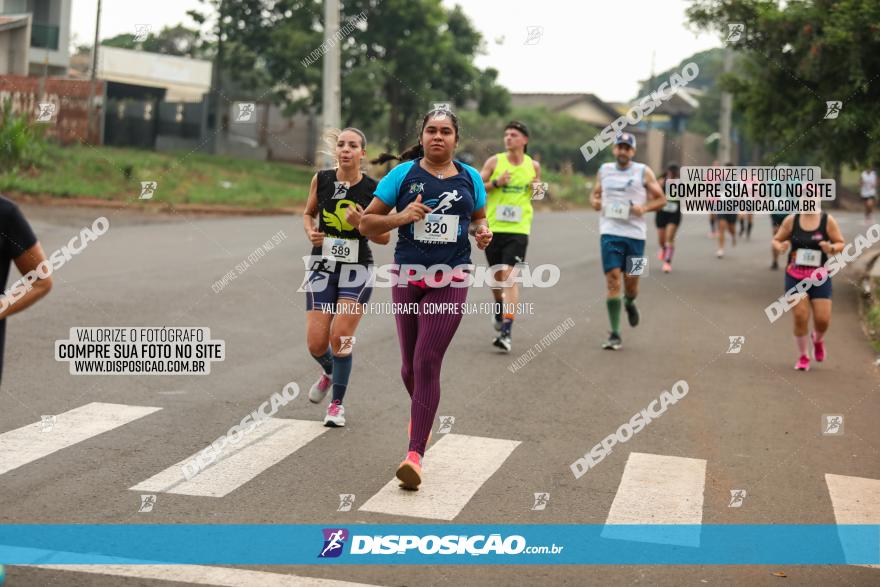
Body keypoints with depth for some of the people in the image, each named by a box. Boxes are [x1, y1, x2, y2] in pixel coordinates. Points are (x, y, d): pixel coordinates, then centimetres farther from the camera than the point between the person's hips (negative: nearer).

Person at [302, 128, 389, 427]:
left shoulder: (374, 189, -9)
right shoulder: (321, 179, -2)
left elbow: (384, 237, -2)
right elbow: (308, 213, 15)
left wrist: (361, 223, -20)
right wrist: (310, 231, -7)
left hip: (357, 270, -2)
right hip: (322, 267, 2)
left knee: (340, 336, -12)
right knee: (316, 343, -3)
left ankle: (337, 403, 9)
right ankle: (329, 371, 35)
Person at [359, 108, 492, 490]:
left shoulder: (470, 178, 6)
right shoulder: (403, 174, 0)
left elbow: (479, 217, 23)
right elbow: (366, 223, 1)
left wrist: (482, 233, -1)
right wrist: (401, 217, -17)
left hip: (450, 281, -1)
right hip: (407, 277, 1)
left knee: (427, 363, -11)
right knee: (410, 365, 11)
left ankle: (415, 455, -11)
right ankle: (421, 412, 45)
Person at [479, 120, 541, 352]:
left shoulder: (533, 166, 6)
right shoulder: (494, 161, 2)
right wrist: (495, 183, -13)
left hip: (518, 229, -1)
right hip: (493, 227, 1)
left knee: (510, 277, -14)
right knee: (497, 275, 15)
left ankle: (506, 331, -18)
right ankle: (500, 308, 47)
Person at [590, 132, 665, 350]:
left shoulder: (643, 172, 3)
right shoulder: (604, 170, 11)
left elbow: (661, 199, 7)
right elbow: (595, 193, 23)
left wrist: (645, 208, -12)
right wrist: (594, 201, 0)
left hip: (635, 234, -1)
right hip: (610, 232, 1)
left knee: (631, 282, 4)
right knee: (612, 280, -9)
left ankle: (629, 303, 43)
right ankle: (615, 334, -5)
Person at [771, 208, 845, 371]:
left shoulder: (827, 220, -2)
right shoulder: (791, 220, 0)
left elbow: (841, 243, 5)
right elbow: (776, 240, 7)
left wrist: (831, 248, -17)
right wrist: (780, 247, -16)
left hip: (820, 278, 0)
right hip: (795, 277, 0)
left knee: (823, 319, -4)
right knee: (800, 318, -5)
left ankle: (818, 340, 33)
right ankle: (802, 357, 14)